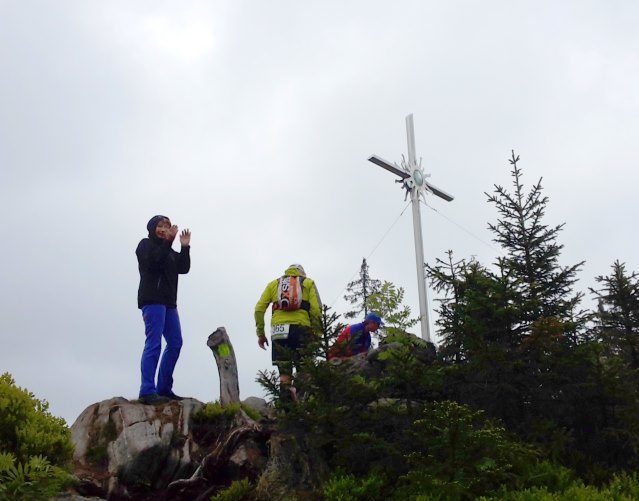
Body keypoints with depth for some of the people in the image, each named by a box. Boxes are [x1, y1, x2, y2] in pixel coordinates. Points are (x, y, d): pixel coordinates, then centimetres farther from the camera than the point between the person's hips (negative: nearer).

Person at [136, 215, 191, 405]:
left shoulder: (169, 251, 24)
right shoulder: (145, 244, 5)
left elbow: (183, 268, 11)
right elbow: (154, 261, -15)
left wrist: (185, 247, 0)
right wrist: (168, 241, -20)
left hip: (168, 301, 8)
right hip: (152, 299, -8)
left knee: (175, 343, 4)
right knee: (154, 344, -16)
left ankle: (164, 388, 7)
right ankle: (147, 391, -21)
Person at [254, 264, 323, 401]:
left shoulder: (273, 284, 23)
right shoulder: (308, 283, 18)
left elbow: (259, 309, 11)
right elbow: (316, 309, 2)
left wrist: (260, 333, 14)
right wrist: (317, 333, 4)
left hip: (278, 329, 2)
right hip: (301, 328, -2)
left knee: (284, 371, 4)